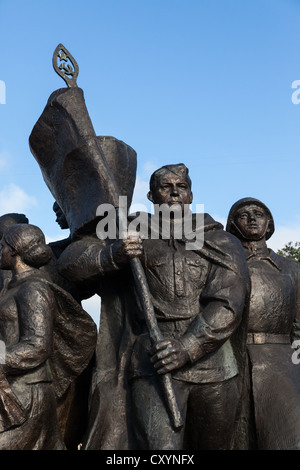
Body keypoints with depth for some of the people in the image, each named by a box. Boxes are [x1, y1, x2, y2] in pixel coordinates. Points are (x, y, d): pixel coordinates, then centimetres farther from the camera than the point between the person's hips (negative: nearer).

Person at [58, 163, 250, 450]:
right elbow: (70, 261, 4)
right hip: (154, 364, -2)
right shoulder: (133, 238, 10)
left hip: (213, 366, 2)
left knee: (215, 444, 13)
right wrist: (111, 255, -16)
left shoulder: (222, 244, 9)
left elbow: (227, 306, -4)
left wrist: (186, 349, -17)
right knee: (161, 446, -19)